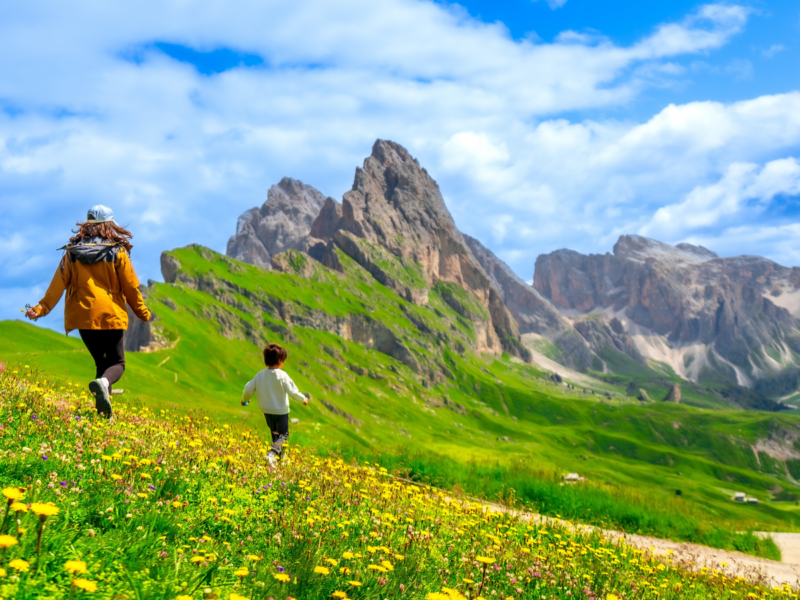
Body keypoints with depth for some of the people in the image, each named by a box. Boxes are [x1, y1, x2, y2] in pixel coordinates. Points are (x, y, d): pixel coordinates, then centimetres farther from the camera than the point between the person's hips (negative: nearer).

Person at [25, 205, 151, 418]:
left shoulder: (73, 251, 5)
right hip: (111, 315, -3)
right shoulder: (118, 252, -1)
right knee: (117, 363, 5)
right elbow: (131, 287, 1)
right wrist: (142, 312, 13)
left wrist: (42, 308, 1)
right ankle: (103, 382, -30)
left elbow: (58, 283, -1)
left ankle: (104, 412, 6)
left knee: (101, 362, 17)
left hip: (83, 316, 3)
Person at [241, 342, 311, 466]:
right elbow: (292, 392, -17)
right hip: (281, 411, -5)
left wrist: (244, 399, 20)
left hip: (266, 411, 6)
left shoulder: (260, 374, -4)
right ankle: (272, 454, -20)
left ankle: (279, 456, 32)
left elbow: (249, 389, -1)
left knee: (275, 434, 22)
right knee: (283, 434, 4)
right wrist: (303, 399, 1)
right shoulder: (282, 375, -18)